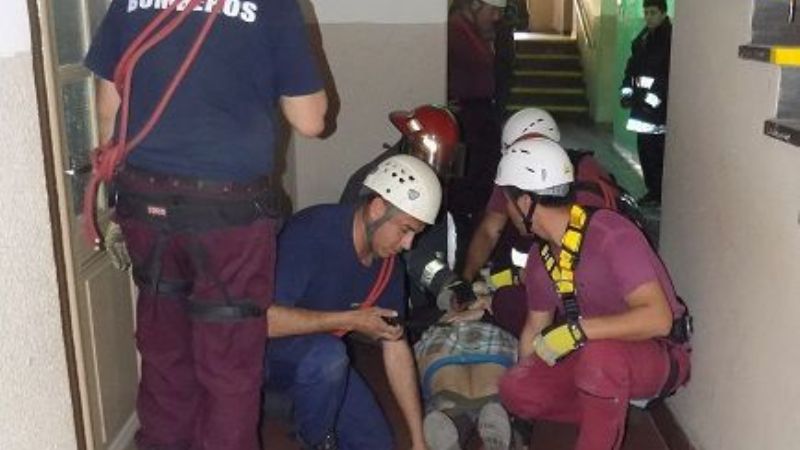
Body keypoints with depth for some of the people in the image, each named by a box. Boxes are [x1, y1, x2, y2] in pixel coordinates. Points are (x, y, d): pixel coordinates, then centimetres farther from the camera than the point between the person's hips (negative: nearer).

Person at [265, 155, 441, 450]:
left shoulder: (387, 262, -6)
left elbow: (396, 348, -2)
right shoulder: (311, 233, -28)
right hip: (266, 348, -6)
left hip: (317, 355, 7)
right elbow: (266, 319, -35)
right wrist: (351, 320, -31)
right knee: (327, 355, -37)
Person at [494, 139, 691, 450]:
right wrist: (520, 378, 9)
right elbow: (535, 329, 12)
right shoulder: (540, 257, -1)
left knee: (598, 354, -40)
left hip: (659, 355, -7)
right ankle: (611, 413, 5)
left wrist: (577, 330, -37)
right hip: (590, 355, 7)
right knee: (515, 391, -13)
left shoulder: (611, 235, -27)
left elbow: (658, 318, -35)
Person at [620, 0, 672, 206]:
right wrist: (627, 89, 6)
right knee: (644, 149, 12)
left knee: (657, 151, -9)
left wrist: (655, 96, -22)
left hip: (662, 107, -8)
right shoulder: (642, 38, 15)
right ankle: (653, 191, 22)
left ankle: (659, 195, -1)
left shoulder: (672, 39, -10)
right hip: (643, 104, 8)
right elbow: (632, 65, 20)